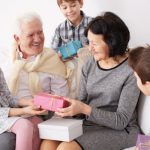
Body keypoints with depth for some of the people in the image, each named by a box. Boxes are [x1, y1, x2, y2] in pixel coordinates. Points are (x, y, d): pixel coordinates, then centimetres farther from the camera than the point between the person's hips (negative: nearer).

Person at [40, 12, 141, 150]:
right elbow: (83, 101, 11)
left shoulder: (131, 72, -14)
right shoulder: (89, 65, 5)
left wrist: (85, 109, -23)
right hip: (88, 124, 6)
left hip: (120, 130, -5)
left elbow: (121, 121, -13)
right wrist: (67, 107, -11)